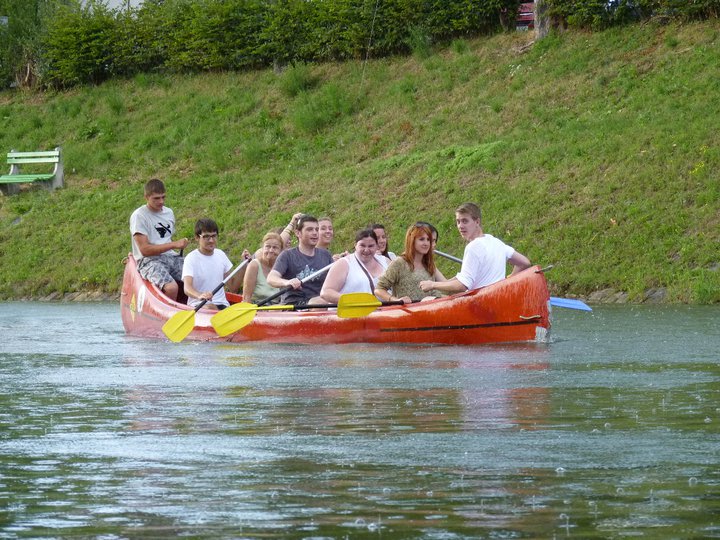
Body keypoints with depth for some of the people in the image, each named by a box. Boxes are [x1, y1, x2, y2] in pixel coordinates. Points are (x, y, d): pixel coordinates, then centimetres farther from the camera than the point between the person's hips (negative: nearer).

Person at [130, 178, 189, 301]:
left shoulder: (169, 213, 18)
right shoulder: (139, 216, -4)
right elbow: (145, 249, -12)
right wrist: (174, 245, -16)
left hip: (172, 258, 6)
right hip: (149, 262, -6)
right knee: (171, 288, -35)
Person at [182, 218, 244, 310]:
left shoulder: (220, 254, 13)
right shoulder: (191, 258, -6)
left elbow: (232, 285, 15)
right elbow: (187, 288, -21)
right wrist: (200, 296, -44)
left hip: (222, 305, 4)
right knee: (211, 308, -37)